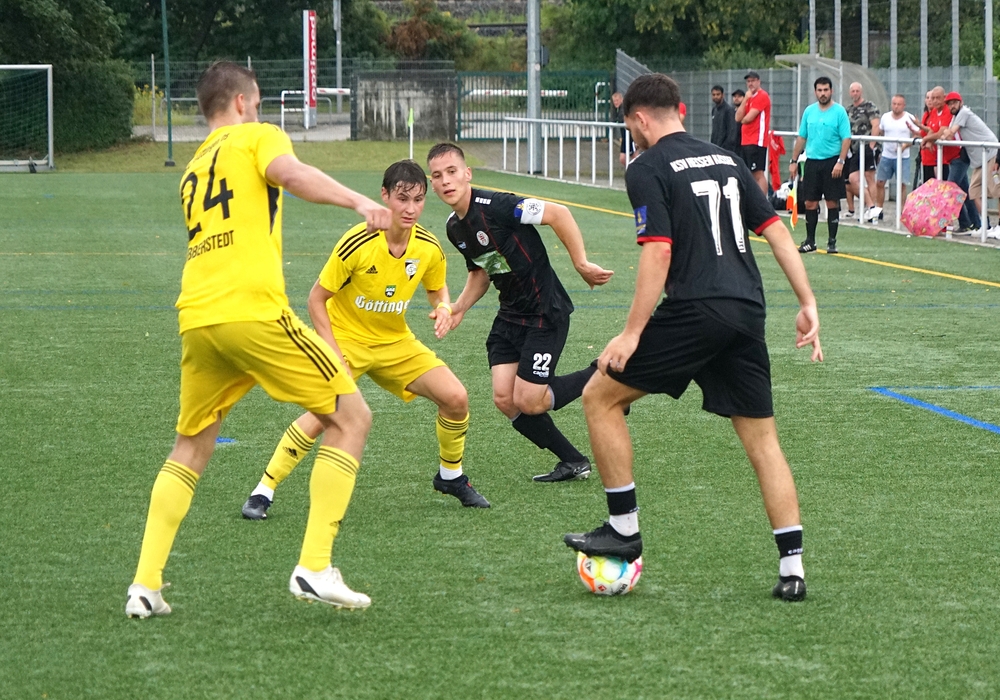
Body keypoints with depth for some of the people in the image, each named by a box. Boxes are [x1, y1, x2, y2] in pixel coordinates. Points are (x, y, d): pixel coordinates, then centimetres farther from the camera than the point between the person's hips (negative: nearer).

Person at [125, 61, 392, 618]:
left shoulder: (193, 170, 28)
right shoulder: (257, 137, 8)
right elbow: (289, 174, -14)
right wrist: (357, 201, -24)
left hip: (196, 320, 7)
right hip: (254, 311, -7)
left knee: (190, 450, 21)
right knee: (351, 418, 3)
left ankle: (146, 584, 10)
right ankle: (314, 568, -6)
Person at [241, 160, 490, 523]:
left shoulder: (429, 248, -11)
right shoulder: (357, 244, -25)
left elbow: (437, 289, 11)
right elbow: (317, 298, -14)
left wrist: (443, 308, -13)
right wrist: (333, 352, -21)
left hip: (395, 341, 5)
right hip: (345, 338, -5)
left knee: (456, 398, -7)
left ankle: (450, 476, 19)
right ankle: (263, 491, -14)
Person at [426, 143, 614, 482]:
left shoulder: (494, 206, -22)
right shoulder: (455, 228, 5)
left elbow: (558, 213, -24)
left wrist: (581, 264, -23)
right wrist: (459, 307, 4)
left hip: (545, 311, -8)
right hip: (510, 314, 8)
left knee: (529, 402, -9)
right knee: (505, 400, -2)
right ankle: (573, 462, 14)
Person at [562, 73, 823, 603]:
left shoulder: (647, 170, -2)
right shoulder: (725, 161, 18)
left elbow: (658, 253, -12)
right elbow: (776, 231, 14)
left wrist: (632, 333, -11)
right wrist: (808, 304, 15)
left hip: (694, 311, -7)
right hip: (747, 311, 7)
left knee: (601, 395, 8)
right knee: (762, 440, 11)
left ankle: (624, 529, 8)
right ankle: (792, 569, 5)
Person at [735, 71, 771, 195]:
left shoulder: (762, 96, -8)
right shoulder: (750, 97, 19)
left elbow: (748, 118, -15)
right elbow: (738, 118, 8)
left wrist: (743, 120, 8)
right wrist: (745, 99, -1)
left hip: (757, 141, -9)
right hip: (746, 141, 9)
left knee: (758, 174, -12)